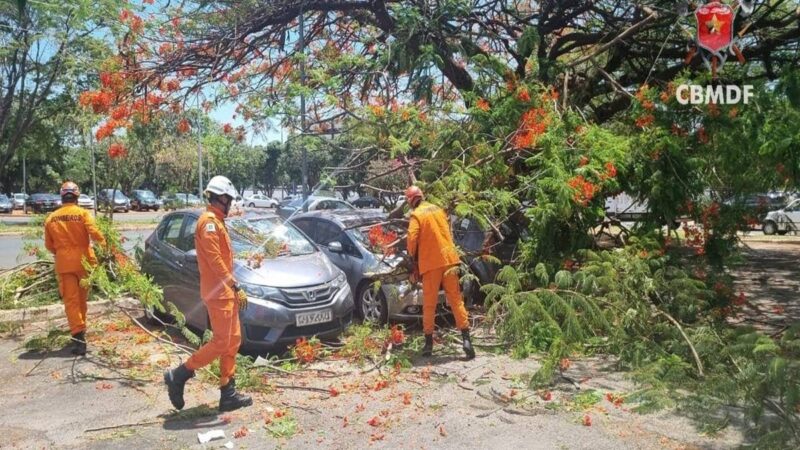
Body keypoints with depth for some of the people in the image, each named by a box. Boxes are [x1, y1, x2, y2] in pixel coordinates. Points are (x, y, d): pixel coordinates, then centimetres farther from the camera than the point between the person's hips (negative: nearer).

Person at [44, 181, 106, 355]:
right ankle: (80, 328, 29)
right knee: (81, 297, 16)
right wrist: (104, 245, -4)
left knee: (70, 300, -1)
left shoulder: (51, 218, 6)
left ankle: (78, 334, -12)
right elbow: (94, 232, -18)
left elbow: (49, 245, 11)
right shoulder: (83, 213, -4)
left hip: (63, 263, 1)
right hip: (83, 260, -1)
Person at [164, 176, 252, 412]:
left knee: (233, 341, 10)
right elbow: (215, 260, -21)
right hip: (218, 292, -10)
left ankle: (228, 394, 15)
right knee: (221, 342, -7)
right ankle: (178, 375, 5)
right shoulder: (209, 221, -13)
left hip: (224, 292, 10)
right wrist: (236, 288, -23)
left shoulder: (216, 222, 18)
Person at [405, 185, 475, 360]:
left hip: (430, 263, -4)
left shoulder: (416, 215, -6)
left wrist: (414, 257, 3)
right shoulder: (438, 209, 12)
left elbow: (412, 239, -14)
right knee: (456, 300, 5)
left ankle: (428, 343, 10)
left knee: (429, 304, 5)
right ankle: (466, 338, -2)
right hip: (448, 259, 4)